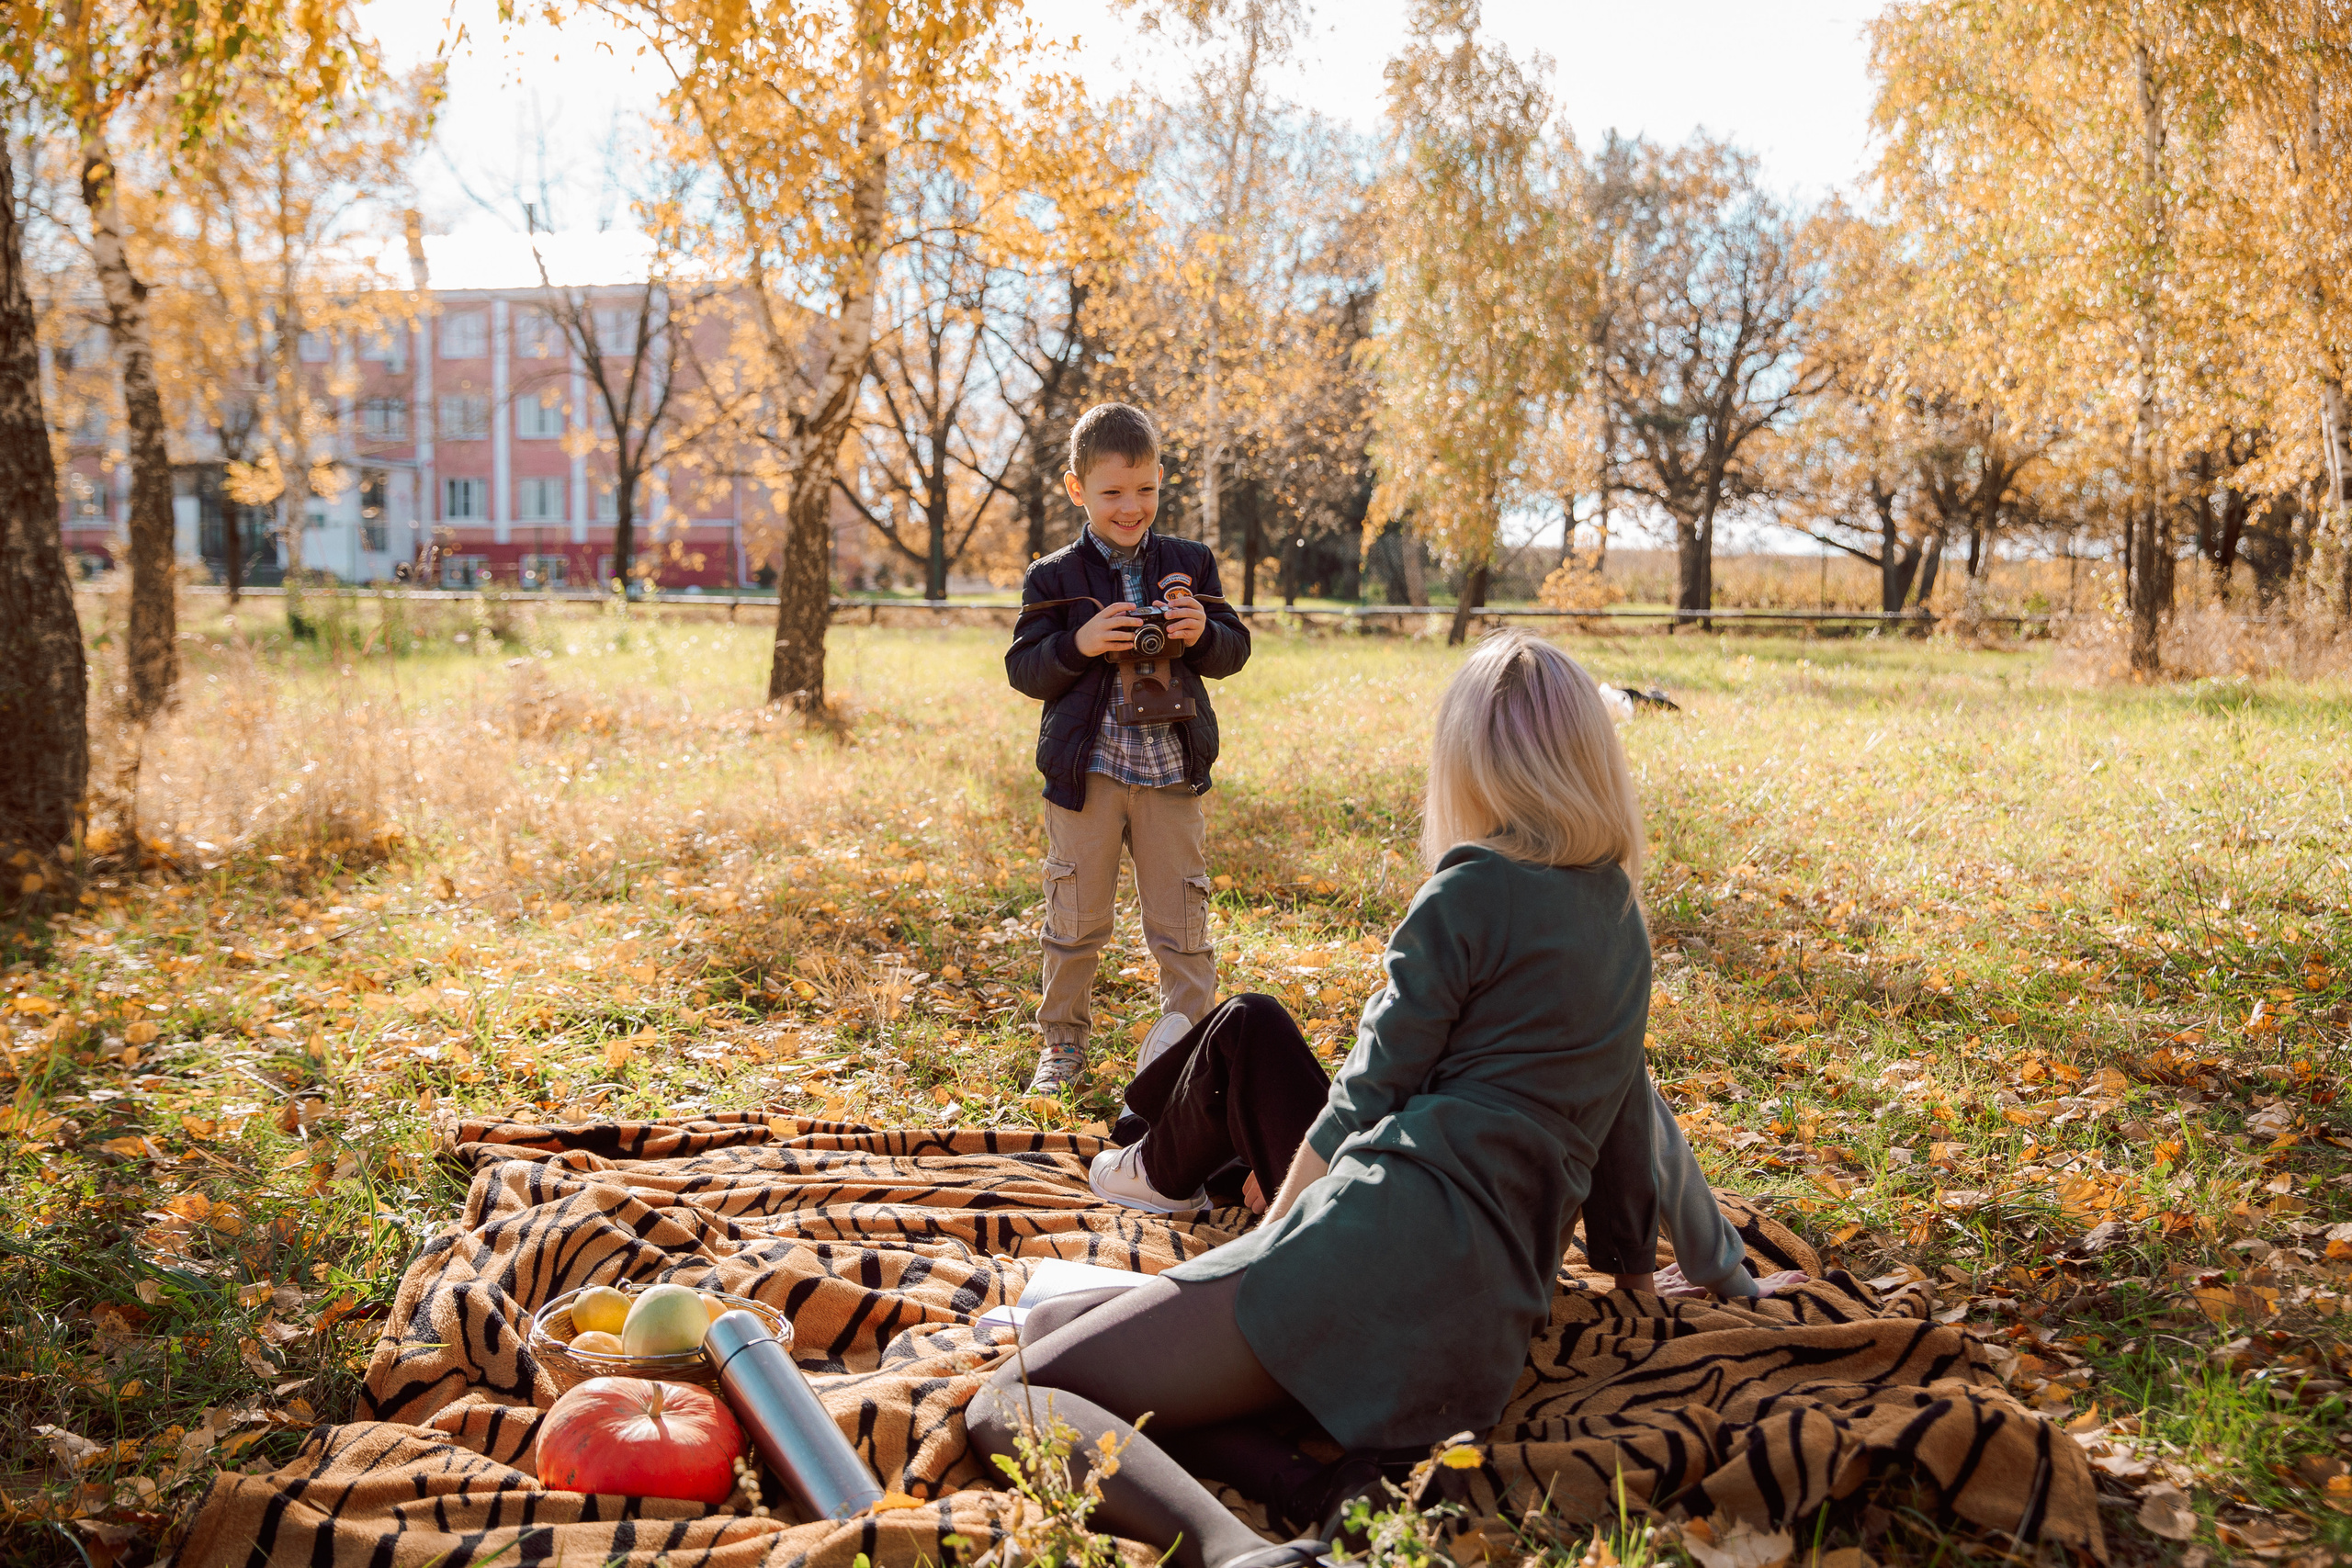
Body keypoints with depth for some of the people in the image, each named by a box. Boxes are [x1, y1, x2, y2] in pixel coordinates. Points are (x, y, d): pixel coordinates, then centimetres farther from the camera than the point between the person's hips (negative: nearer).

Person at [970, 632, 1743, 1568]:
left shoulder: (1474, 891, -2)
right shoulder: (1622, 918, 19)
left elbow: (1368, 1095, -1)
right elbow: (1622, 1110, 27)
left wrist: (1269, 1240, 12)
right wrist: (1628, 1263, 41)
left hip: (1392, 1238, -8)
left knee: (1013, 1404, -10)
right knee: (1065, 1325, 19)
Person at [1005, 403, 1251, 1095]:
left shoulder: (1190, 564, 6)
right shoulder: (1053, 578, 0)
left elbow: (1235, 651, 9)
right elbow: (1023, 669, -2)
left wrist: (1203, 635, -14)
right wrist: (1078, 644, -20)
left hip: (1171, 772, 1)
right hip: (1086, 771, -1)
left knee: (1179, 919, 6)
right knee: (1076, 919, 8)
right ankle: (1063, 1040, 24)